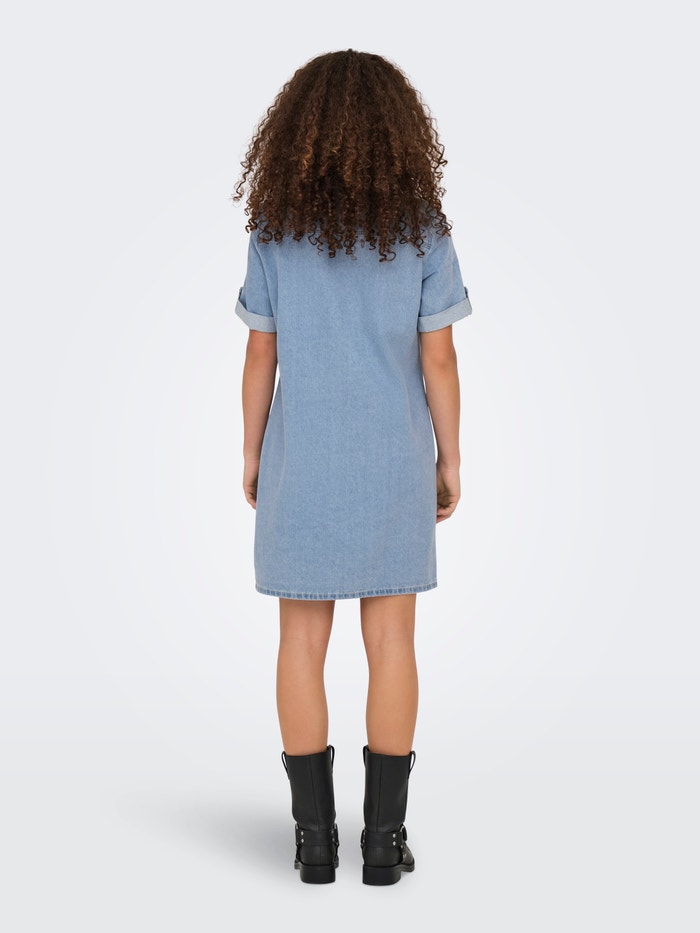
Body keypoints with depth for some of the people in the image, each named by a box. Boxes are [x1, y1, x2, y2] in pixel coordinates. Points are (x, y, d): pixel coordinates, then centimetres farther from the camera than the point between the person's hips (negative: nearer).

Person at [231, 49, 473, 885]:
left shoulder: (276, 231, -3)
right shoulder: (421, 229, -5)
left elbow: (260, 356, -1)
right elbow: (438, 360, -5)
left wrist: (252, 454, 10)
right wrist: (449, 461, 5)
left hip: (300, 463, 1)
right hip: (393, 464, 0)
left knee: (303, 643, 8)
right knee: (391, 643, 7)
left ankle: (315, 835, 13)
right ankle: (385, 838, 11)